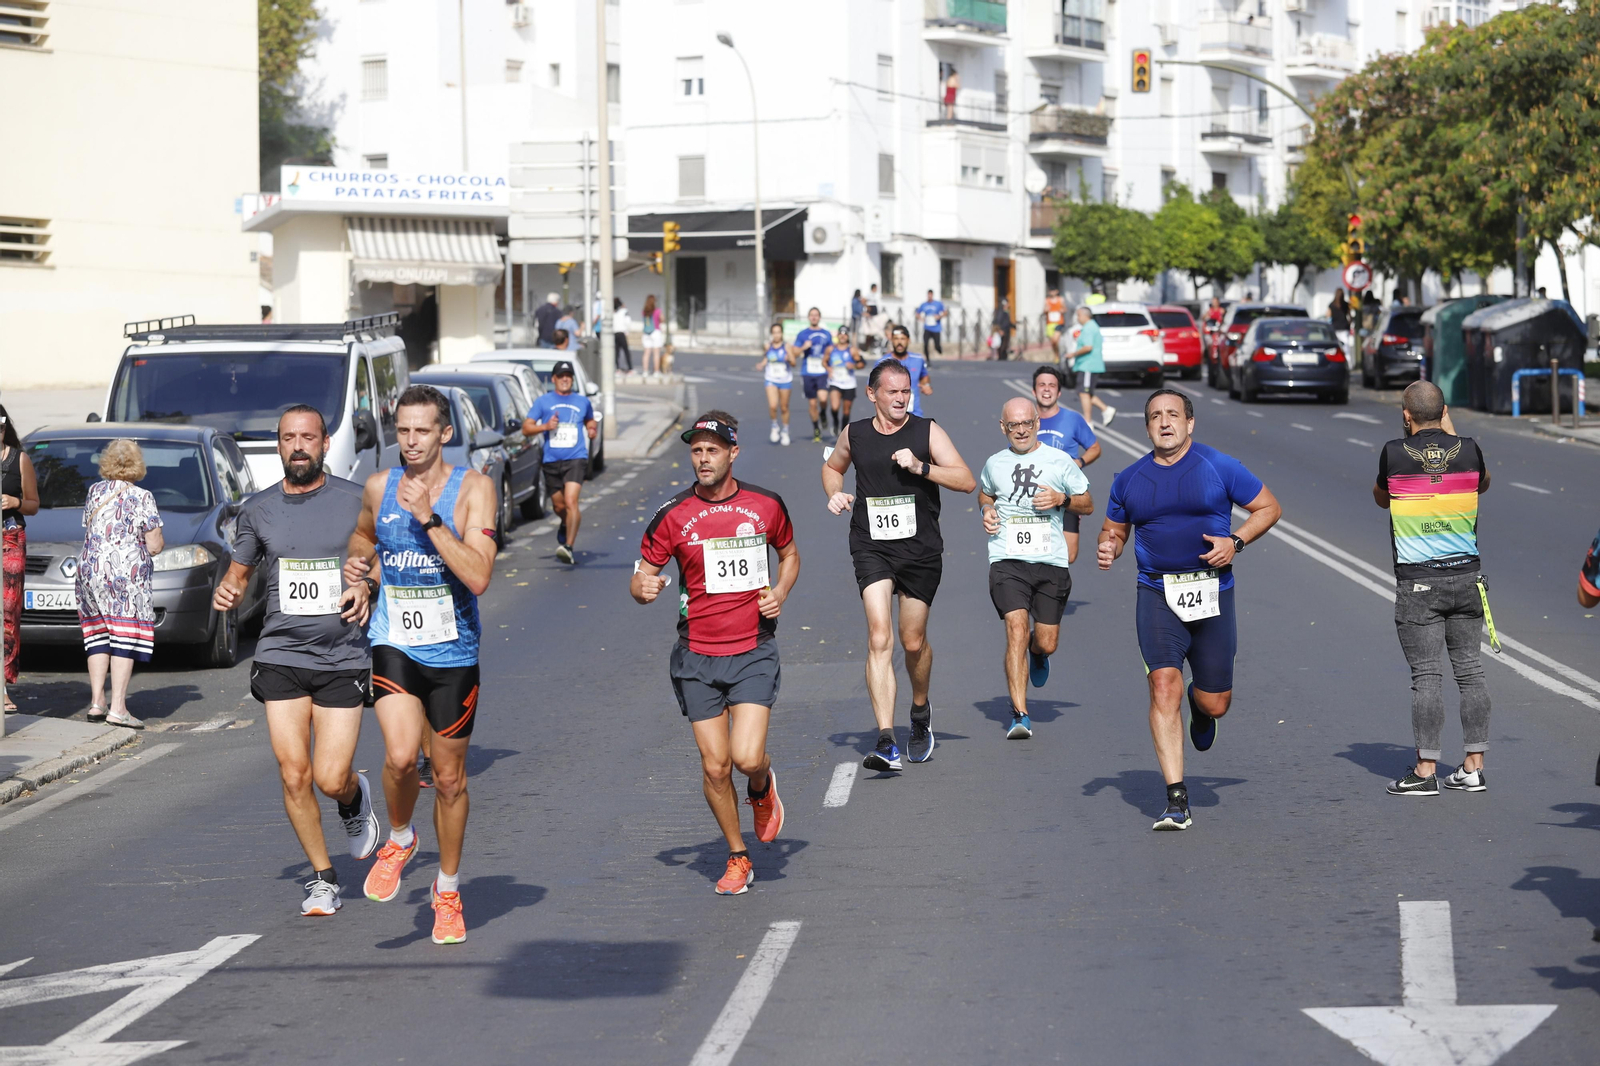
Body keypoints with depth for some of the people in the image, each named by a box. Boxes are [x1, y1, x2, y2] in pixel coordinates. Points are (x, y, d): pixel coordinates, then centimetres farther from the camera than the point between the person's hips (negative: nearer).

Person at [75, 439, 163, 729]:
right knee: (125, 638, -4)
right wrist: (159, 543, 15)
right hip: (127, 573, -5)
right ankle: (117, 708, -10)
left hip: (88, 569, 5)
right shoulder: (141, 498, -6)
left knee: (98, 637, 12)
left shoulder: (94, 492, 10)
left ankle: (96, 702, 9)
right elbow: (154, 546, -7)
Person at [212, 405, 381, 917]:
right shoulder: (258, 510, 7)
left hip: (343, 658, -2)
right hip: (281, 657, 2)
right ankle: (322, 878, 13)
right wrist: (226, 592, -3)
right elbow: (239, 570, 19)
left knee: (331, 778, -9)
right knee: (294, 774, -5)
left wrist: (367, 589, -13)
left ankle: (355, 799, 30)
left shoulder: (356, 501, 0)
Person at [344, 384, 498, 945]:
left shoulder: (472, 488, -9)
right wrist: (356, 562, 4)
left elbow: (478, 578, -21)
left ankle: (447, 889, 30)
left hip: (452, 652, -1)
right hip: (392, 642, 1)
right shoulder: (378, 487, 1)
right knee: (401, 755, -23)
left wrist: (429, 519, -26)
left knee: (450, 779, 10)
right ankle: (399, 839, 8)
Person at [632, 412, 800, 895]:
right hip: (697, 656, 1)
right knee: (715, 766, 0)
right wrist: (644, 587, -21)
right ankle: (738, 859, 21)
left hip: (754, 651, -1)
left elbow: (789, 553, 19)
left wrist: (780, 592, 0)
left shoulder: (766, 505, 1)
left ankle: (762, 788, 22)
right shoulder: (673, 515, -2)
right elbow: (641, 575, 3)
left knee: (747, 757, -16)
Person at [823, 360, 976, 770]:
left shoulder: (927, 431, -1)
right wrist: (835, 493, 5)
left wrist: (920, 466, -21)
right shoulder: (854, 434, 5)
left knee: (913, 641, 11)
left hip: (921, 550, 0)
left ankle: (920, 711, 43)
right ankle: (886, 742, -23)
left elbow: (966, 481, -8)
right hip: (871, 549, 0)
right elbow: (832, 467, 27)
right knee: (879, 639, -16)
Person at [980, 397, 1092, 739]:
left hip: (1051, 562, 0)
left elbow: (1088, 504, 11)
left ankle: (1037, 653, 46)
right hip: (1008, 561, 0)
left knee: (1047, 643, 5)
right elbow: (984, 493, 30)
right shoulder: (995, 464, 9)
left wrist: (1062, 499, -9)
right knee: (1017, 631, -19)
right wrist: (987, 511, 7)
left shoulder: (1060, 461, 4)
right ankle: (1019, 715, -17)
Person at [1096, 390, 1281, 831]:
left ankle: (1200, 705, 46)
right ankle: (1177, 802, -15)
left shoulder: (1219, 467, 0)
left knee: (1215, 705, 4)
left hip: (1212, 592, -1)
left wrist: (1236, 542, -9)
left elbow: (1269, 507, 7)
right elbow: (1114, 529, 22)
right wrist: (1107, 548, -2)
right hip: (1157, 594, 1)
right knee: (1164, 687, -17)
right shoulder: (1129, 479, 9)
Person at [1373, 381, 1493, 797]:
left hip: (1417, 583, -3)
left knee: (1427, 676, -2)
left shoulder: (1395, 453, -8)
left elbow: (1380, 498, 12)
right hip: (1466, 576, 3)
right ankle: (1473, 767, 11)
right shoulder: (1468, 449, 0)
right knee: (1470, 670, 9)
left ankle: (1426, 771, -1)